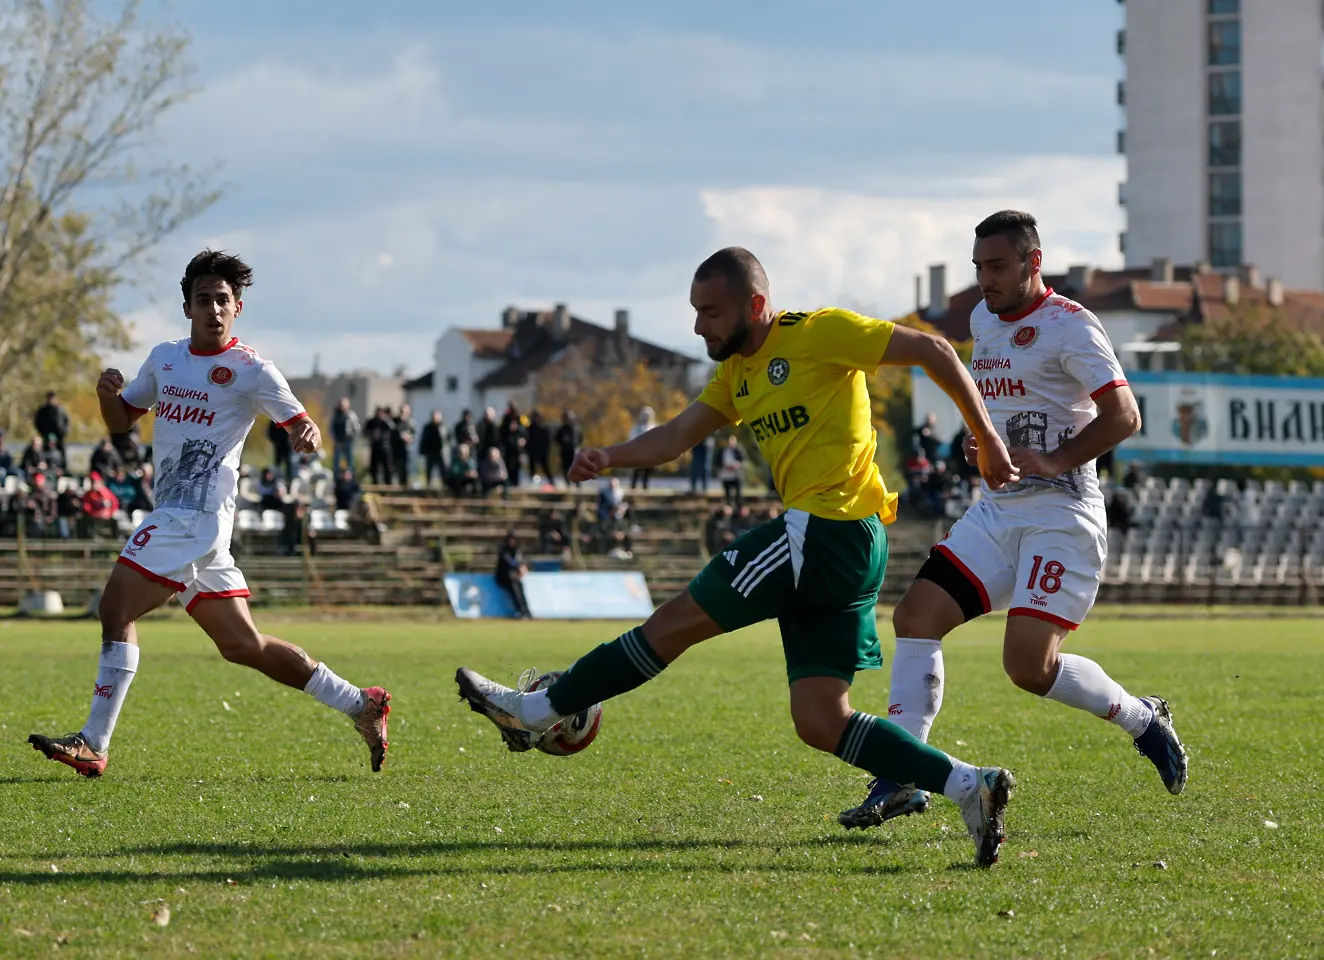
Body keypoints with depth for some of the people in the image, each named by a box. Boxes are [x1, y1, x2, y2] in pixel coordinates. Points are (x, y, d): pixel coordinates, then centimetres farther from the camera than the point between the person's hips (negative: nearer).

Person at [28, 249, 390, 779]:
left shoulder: (251, 370, -4)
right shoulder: (165, 358, 17)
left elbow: (302, 425, -2)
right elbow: (121, 420, 24)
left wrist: (307, 435, -27)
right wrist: (108, 392, 2)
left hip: (198, 512, -8)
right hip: (174, 515, 8)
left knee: (117, 607, -16)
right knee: (242, 644, 9)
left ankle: (93, 744, -16)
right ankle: (359, 704, 16)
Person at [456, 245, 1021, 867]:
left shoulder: (821, 333, -6)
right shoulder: (737, 372, 20)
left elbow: (933, 350, -3)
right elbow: (678, 436, 15)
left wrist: (987, 438, -2)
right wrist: (610, 458, -3)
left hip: (828, 528, -10)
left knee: (676, 622, -2)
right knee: (820, 723, 3)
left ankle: (537, 711, 8)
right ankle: (969, 785, -2)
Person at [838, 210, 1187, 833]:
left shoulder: (1068, 326, -10)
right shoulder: (984, 320, 16)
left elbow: (1123, 415, -17)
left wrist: (1050, 462, -24)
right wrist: (981, 442, 13)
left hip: (1062, 517, -8)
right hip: (996, 512, 8)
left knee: (1029, 665, -16)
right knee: (915, 616, -7)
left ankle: (1143, 720, 9)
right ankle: (901, 779, -7)